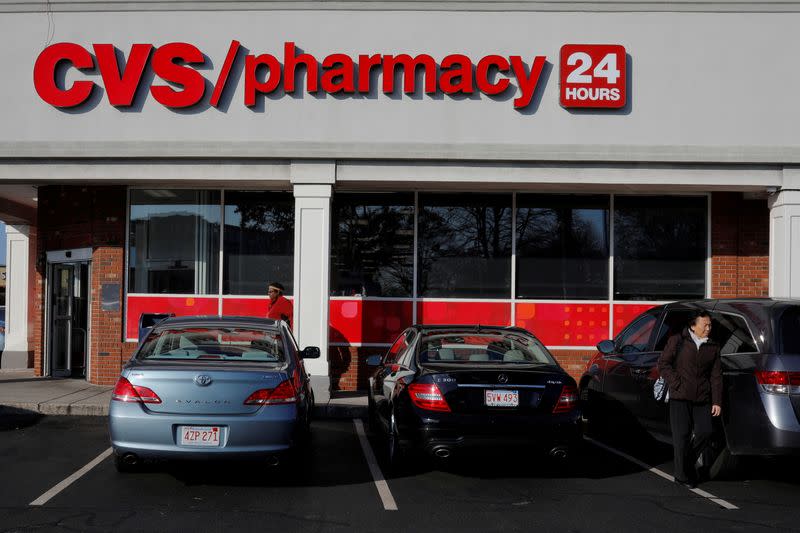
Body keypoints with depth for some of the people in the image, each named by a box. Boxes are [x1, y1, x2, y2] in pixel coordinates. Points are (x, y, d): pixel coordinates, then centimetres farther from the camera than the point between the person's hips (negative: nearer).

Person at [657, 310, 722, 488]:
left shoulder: (713, 347, 11)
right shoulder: (677, 341, 2)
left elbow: (716, 376, 9)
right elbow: (663, 364, 0)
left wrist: (717, 402, 3)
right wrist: (677, 384, -8)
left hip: (702, 399, 3)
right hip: (680, 398, -3)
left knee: (705, 432, -7)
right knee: (682, 435, -2)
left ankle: (689, 462, 19)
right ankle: (683, 475, 9)